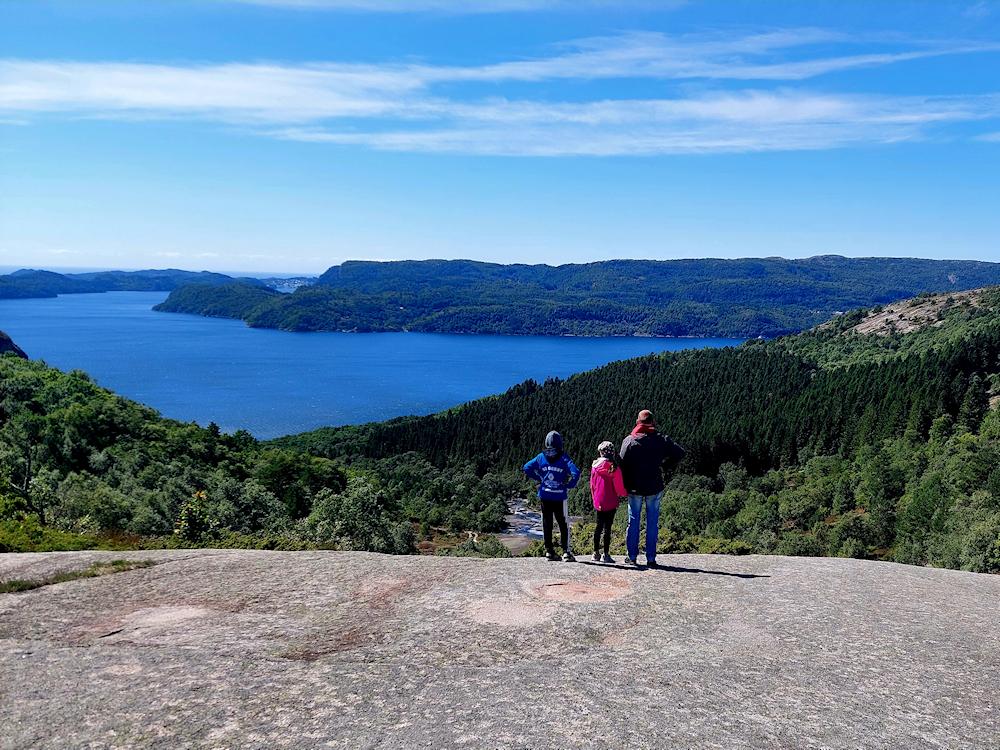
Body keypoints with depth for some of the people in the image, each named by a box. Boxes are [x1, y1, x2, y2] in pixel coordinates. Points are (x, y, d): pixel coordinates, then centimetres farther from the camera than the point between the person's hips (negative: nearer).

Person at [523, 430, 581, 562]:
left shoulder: (541, 457, 1)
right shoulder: (564, 458, -9)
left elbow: (527, 468, 5)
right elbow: (576, 473, -19)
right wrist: (569, 485, -4)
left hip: (544, 496, 3)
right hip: (560, 497, -3)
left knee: (547, 524, 11)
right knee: (564, 525, 4)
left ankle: (549, 551, 13)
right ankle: (566, 551, -1)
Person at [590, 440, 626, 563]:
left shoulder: (594, 466, -1)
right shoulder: (614, 468, -14)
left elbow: (592, 484, 7)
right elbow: (619, 486, -9)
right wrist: (623, 495, 12)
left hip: (598, 502, 4)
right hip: (611, 502, -4)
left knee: (599, 526, 15)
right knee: (607, 527, 0)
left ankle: (596, 552, 20)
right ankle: (606, 554, 2)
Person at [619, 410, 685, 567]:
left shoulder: (629, 440, -5)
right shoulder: (661, 440, -2)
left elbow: (623, 464, -8)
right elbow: (680, 452, -5)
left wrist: (627, 485, 2)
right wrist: (665, 467, 4)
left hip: (634, 488, 0)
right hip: (654, 488, 0)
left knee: (633, 521, 9)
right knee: (653, 523, 6)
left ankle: (632, 556, 12)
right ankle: (651, 558, 6)